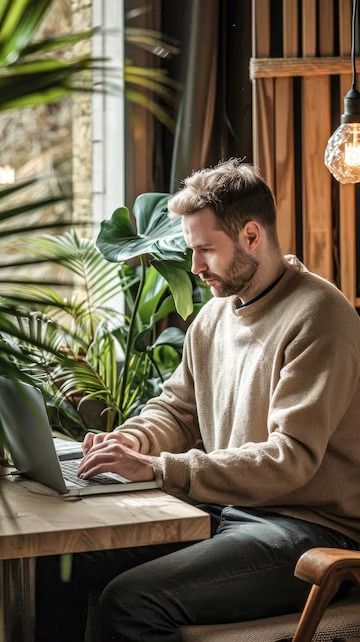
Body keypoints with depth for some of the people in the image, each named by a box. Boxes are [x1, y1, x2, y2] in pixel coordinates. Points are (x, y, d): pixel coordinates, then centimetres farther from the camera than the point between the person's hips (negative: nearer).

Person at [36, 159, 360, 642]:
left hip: (309, 529, -8)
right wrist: (132, 440, -3)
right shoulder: (214, 316, 12)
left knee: (129, 602, -25)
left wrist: (158, 468, -26)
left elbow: (291, 458, -22)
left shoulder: (318, 316, -15)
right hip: (225, 509, 8)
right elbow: (176, 409, 21)